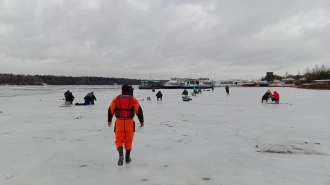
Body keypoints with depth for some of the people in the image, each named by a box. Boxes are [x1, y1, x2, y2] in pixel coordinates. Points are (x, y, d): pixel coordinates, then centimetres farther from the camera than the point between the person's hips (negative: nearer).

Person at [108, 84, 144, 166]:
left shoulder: (116, 99, 3)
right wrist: (141, 121, 10)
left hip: (119, 122, 0)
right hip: (129, 122, 0)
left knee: (119, 140, 6)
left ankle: (121, 155, -17)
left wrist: (109, 120, 20)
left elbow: (110, 110, 6)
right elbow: (139, 111, -1)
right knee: (128, 140, 13)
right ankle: (127, 158, 22)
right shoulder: (133, 99, 1)